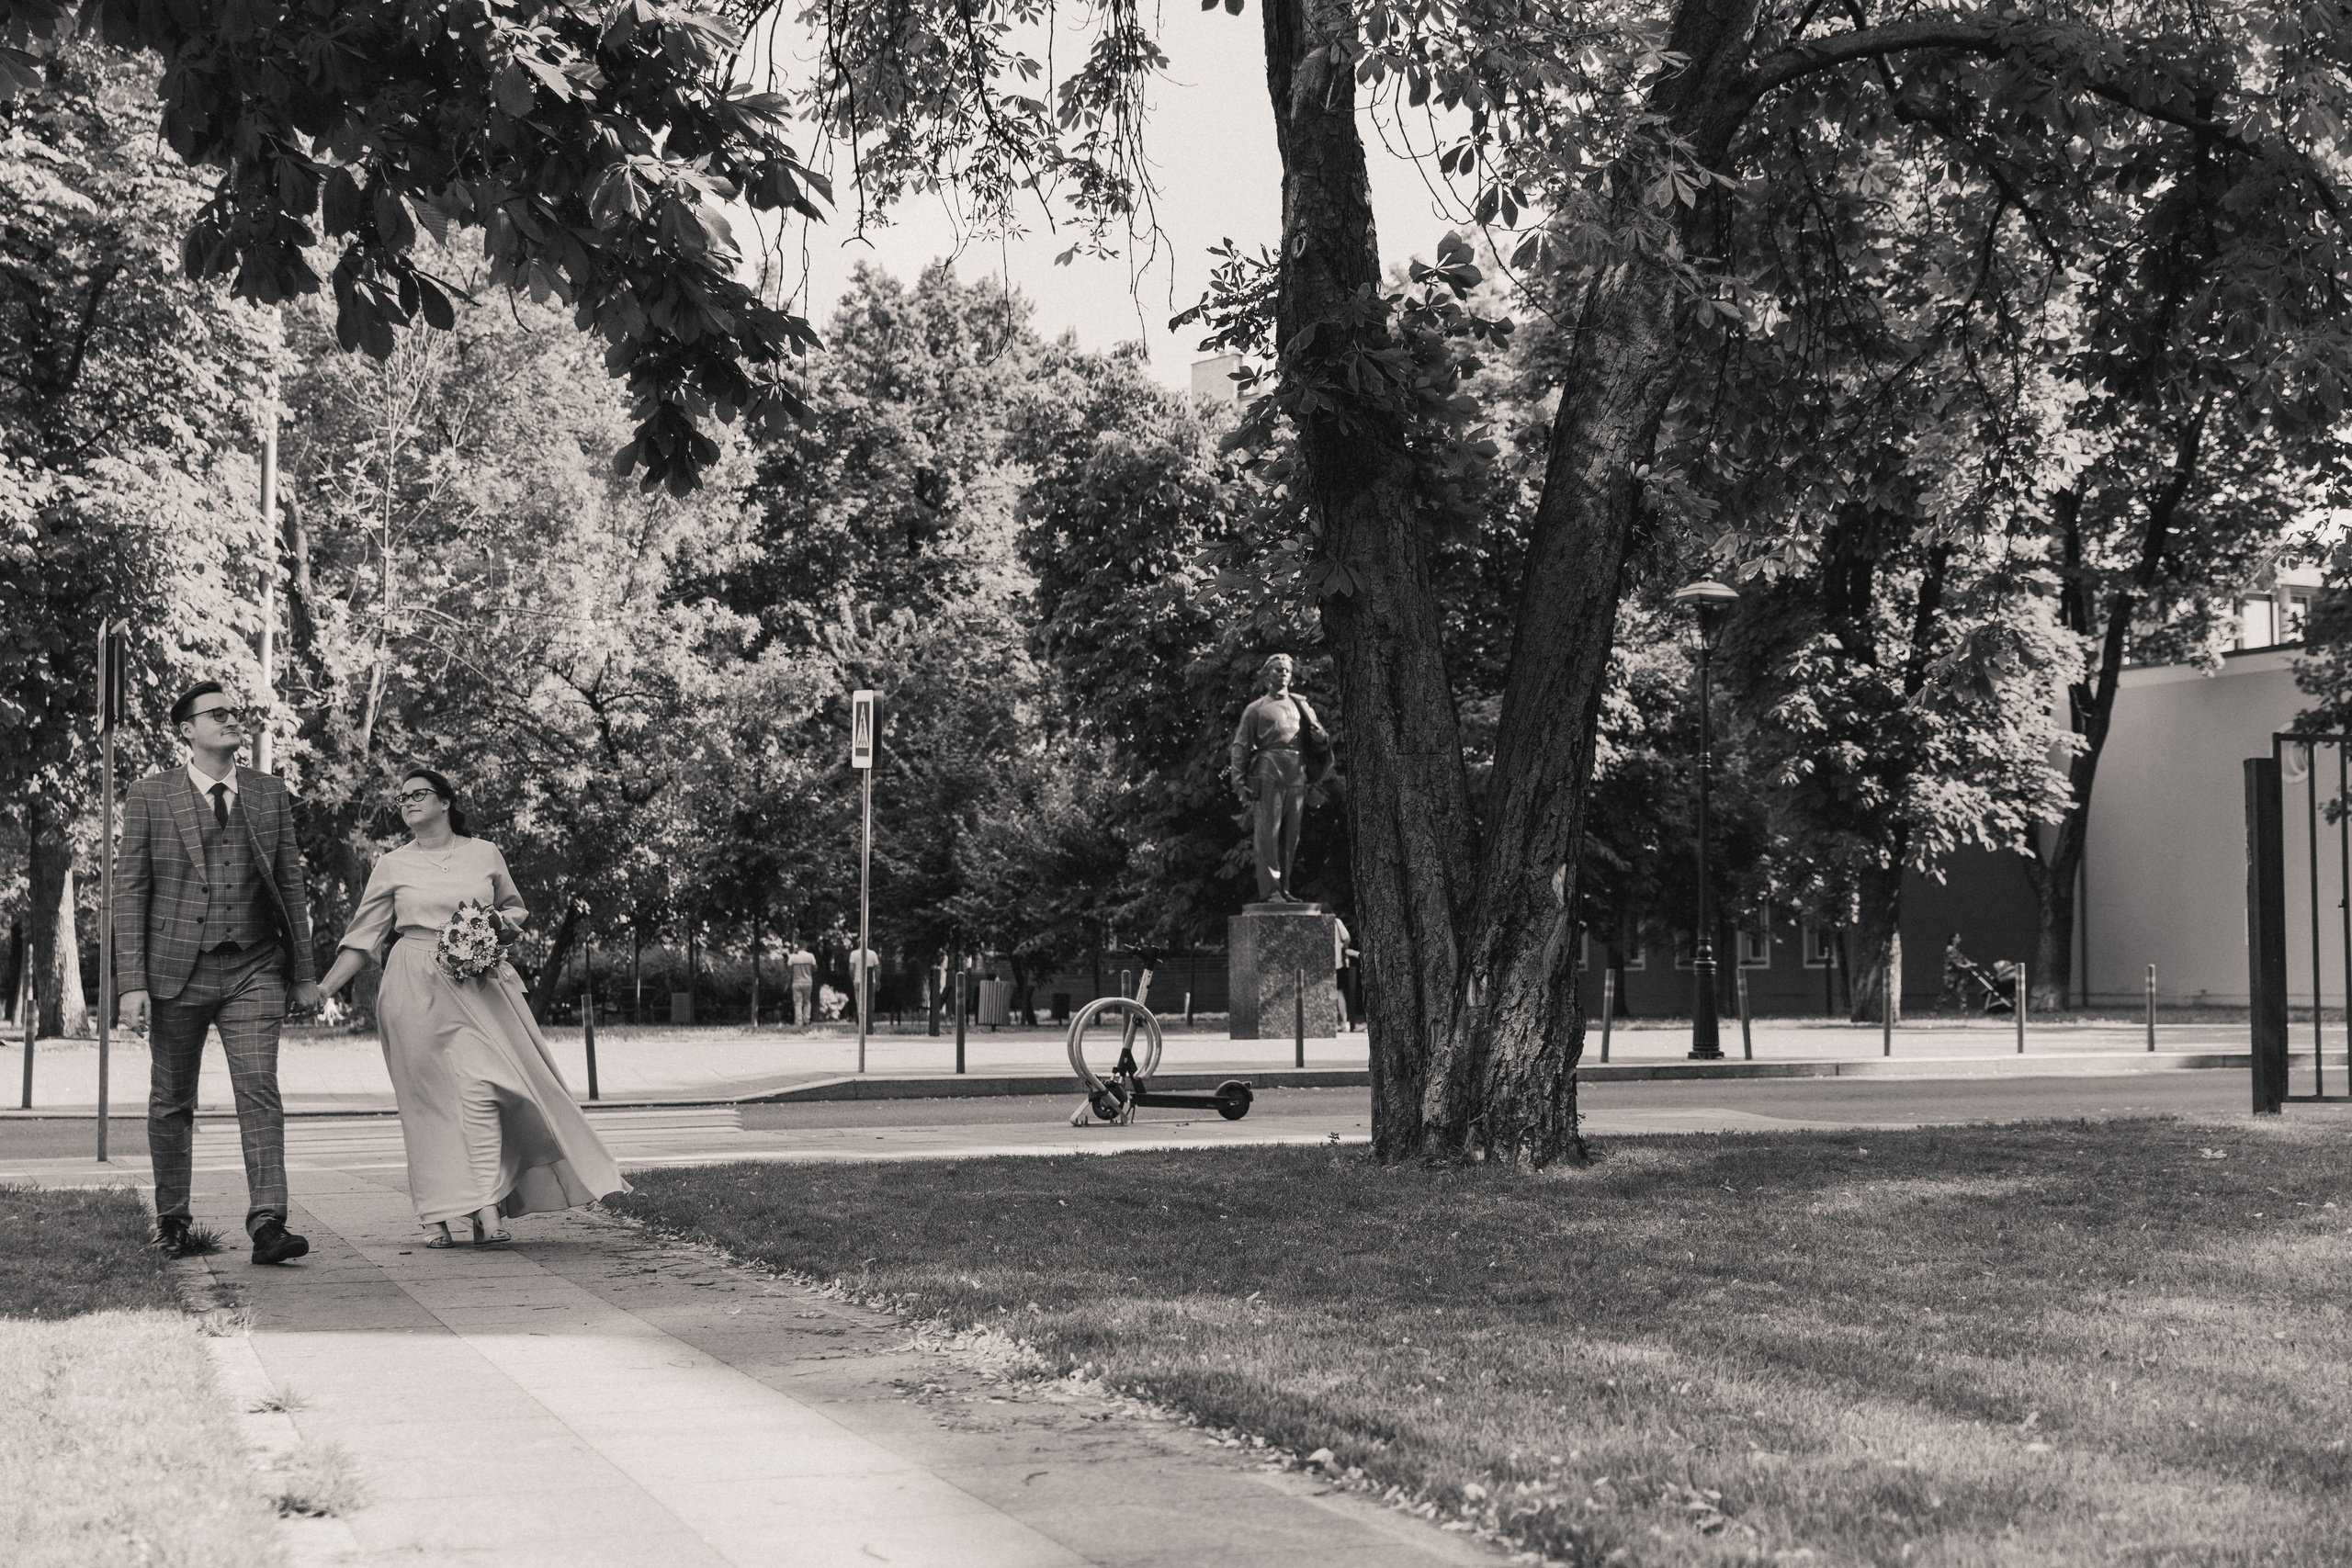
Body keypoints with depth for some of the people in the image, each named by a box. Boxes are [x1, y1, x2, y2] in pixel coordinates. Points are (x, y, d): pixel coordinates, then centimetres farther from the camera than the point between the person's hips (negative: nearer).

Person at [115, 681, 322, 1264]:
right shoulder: (149, 797, 3)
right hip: (176, 969, -1)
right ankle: (171, 1220, 23)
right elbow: (129, 891, 1)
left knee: (259, 1092, -11)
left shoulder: (271, 795, 10)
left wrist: (304, 973, 9)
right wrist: (132, 981, -7)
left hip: (253, 971, 1)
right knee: (171, 1102, 8)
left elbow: (291, 885, 13)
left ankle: (267, 1224, -17)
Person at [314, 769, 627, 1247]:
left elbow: (515, 906, 23)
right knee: (429, 1098, -4)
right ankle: (434, 1215, 4)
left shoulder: (485, 854, 9)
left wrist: (509, 920, -1)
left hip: (478, 983, 0)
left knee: (479, 1086, -14)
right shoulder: (392, 867, 8)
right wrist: (323, 990, 1)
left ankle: (486, 1209, -14)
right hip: (418, 988, 0)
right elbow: (362, 938, 8)